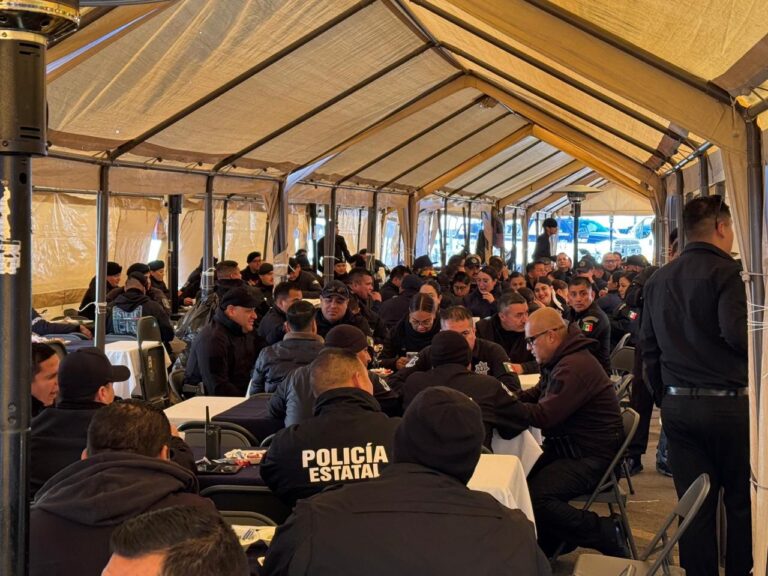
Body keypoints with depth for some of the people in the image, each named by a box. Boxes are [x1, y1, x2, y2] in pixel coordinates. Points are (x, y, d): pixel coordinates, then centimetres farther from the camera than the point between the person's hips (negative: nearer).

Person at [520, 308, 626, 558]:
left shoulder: (574, 368, -23)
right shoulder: (561, 361, 11)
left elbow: (544, 415, -25)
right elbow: (537, 394, 20)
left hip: (591, 457, -11)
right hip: (568, 447, 11)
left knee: (535, 497, -26)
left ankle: (608, 533, -12)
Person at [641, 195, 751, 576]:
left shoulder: (658, 280, 11)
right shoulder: (726, 271, -11)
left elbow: (648, 344, 15)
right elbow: (739, 333, -24)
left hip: (677, 405, 6)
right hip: (728, 402, -5)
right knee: (742, 502, 9)